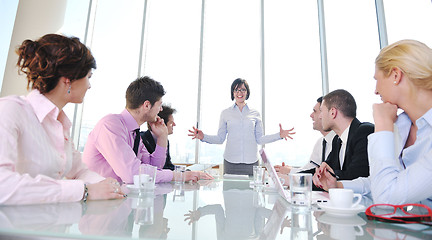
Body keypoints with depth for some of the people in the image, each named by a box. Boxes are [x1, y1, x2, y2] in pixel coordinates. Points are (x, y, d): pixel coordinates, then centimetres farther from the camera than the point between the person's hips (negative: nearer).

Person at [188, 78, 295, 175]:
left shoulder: (255, 114, 8)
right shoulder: (225, 113, 6)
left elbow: (259, 139, 8)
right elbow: (220, 138, 6)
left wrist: (279, 135, -1)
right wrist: (203, 137, -8)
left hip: (251, 162, 1)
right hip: (230, 162, 0)